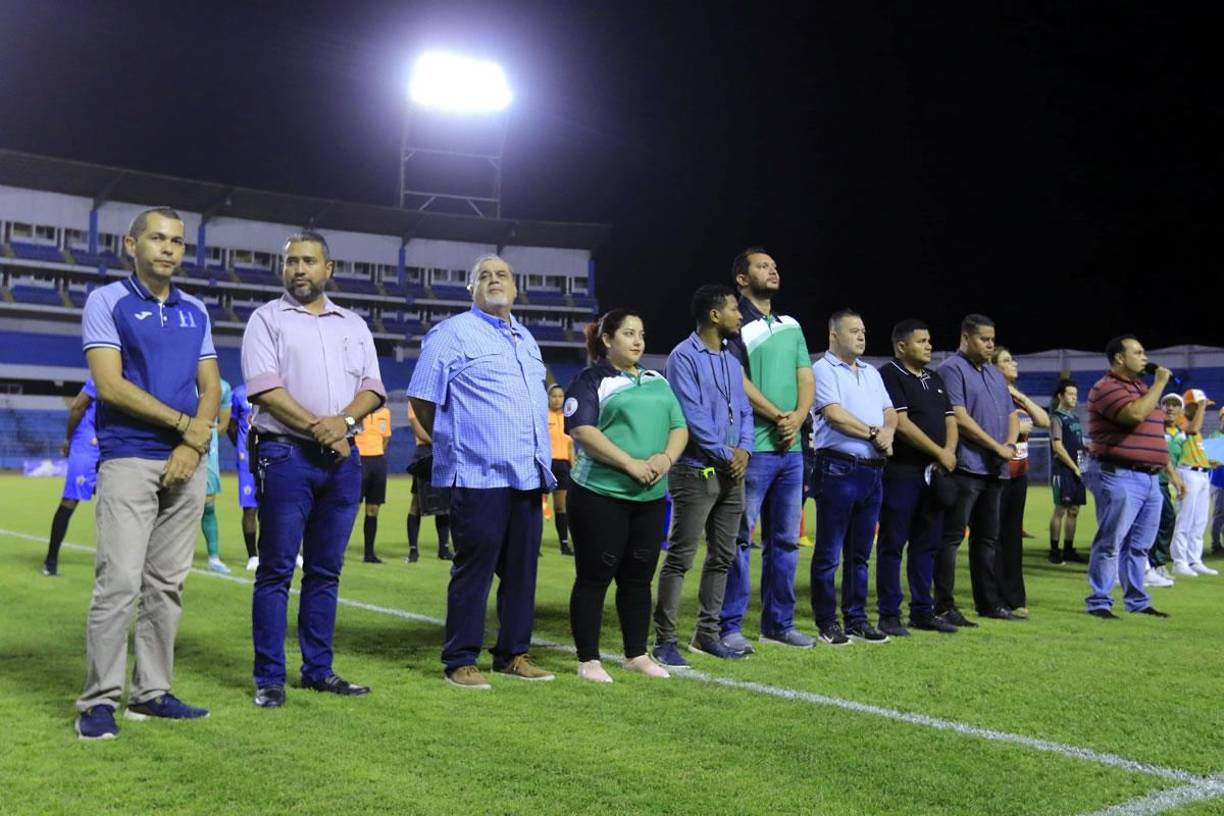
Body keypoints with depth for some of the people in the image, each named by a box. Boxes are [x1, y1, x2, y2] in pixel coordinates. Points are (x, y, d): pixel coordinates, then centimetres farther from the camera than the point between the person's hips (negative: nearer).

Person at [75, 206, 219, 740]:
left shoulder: (195, 311, 16)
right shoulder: (107, 302, 1)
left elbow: (210, 387, 11)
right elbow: (110, 384, -9)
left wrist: (194, 443, -7)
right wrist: (184, 424, -8)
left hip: (188, 462, 5)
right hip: (128, 460, -5)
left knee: (167, 584, 6)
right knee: (119, 582, -9)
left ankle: (151, 692, 14)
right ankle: (100, 699, -1)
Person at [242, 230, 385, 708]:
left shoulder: (353, 325, 16)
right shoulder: (267, 319, 4)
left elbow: (373, 389, 9)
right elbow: (264, 389, -8)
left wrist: (344, 421, -11)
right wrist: (317, 429, -14)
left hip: (342, 458, 4)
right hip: (286, 454, -4)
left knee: (326, 570, 9)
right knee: (277, 570, -2)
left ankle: (318, 669, 18)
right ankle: (269, 678, 5)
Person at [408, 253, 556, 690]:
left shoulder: (526, 339, 19)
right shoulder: (452, 334, -3)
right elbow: (422, 398, -2)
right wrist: (454, 443, 5)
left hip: (528, 475, 7)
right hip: (479, 475, -7)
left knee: (521, 569, 11)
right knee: (474, 570, -2)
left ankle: (513, 655, 21)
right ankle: (460, 662, 8)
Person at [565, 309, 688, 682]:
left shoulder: (657, 382, 18)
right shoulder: (590, 380, -2)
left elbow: (679, 427, 15)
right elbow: (582, 430, -14)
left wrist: (667, 458, -7)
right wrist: (631, 464, -19)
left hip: (651, 496, 6)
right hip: (600, 494, -6)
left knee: (638, 577, 12)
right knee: (594, 577, 0)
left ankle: (637, 654, 24)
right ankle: (588, 660, 8)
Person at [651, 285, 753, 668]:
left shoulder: (732, 360, 16)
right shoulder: (684, 357, -10)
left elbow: (744, 410, 15)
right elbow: (691, 415, -16)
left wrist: (744, 449, -3)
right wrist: (726, 454, -12)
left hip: (731, 473, 8)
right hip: (696, 472, -8)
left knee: (722, 556, 12)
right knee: (680, 557, -6)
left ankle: (708, 633, 22)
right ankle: (664, 641, -1)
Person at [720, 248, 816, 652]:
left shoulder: (791, 326, 18)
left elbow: (806, 379, 12)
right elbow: (737, 380, -13)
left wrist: (797, 418, -6)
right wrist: (777, 415, -13)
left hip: (791, 448, 7)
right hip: (752, 447, -7)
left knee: (785, 539, 11)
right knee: (739, 539, -4)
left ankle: (779, 622, 21)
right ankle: (729, 626, 3)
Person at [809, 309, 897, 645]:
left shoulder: (871, 373, 20)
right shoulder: (822, 369, -3)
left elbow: (890, 413, 16)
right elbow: (835, 415, -14)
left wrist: (888, 432, -6)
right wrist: (874, 433, -7)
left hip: (872, 471, 7)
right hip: (838, 469, -7)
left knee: (860, 552, 12)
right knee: (829, 553, -1)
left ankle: (856, 618, 19)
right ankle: (827, 623, 6)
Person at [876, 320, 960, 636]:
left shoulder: (934, 379, 19)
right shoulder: (889, 375, -7)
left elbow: (949, 420, 17)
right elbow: (901, 423, -15)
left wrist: (949, 451, -3)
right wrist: (940, 453, -10)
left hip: (934, 474, 8)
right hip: (901, 473, -8)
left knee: (927, 544, 11)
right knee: (892, 545, -2)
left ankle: (923, 611, 19)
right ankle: (889, 615, 3)